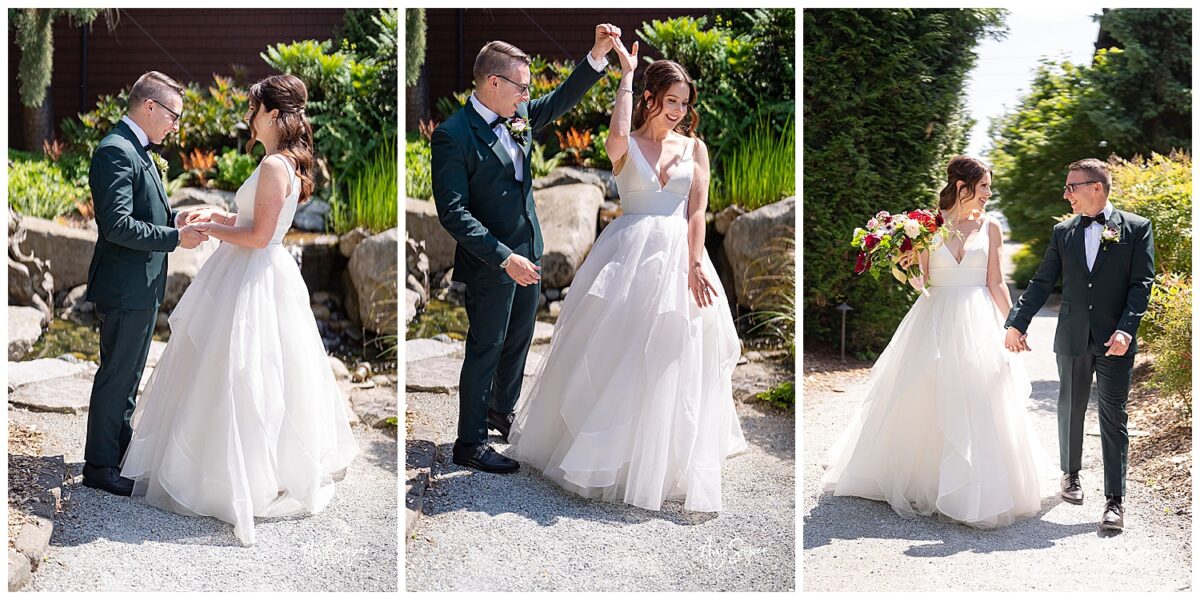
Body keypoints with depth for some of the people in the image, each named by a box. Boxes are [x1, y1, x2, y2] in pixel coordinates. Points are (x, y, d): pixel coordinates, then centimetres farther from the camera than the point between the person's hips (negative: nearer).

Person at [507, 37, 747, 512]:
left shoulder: (694, 148, 8)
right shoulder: (626, 147, 1)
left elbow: (697, 211, 1)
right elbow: (617, 135, -25)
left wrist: (695, 264, -11)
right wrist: (626, 75, -15)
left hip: (678, 256, 2)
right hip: (629, 254, -2)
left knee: (674, 363, 5)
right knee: (617, 358, 3)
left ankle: (663, 462, 20)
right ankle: (609, 454, 18)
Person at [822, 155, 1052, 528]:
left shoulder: (990, 228, 5)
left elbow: (995, 283, 6)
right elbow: (921, 281, 4)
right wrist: (906, 268, -16)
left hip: (977, 324, 1)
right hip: (935, 323, -1)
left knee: (976, 406, -3)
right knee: (925, 403, 3)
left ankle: (975, 493, 7)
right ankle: (917, 481, 20)